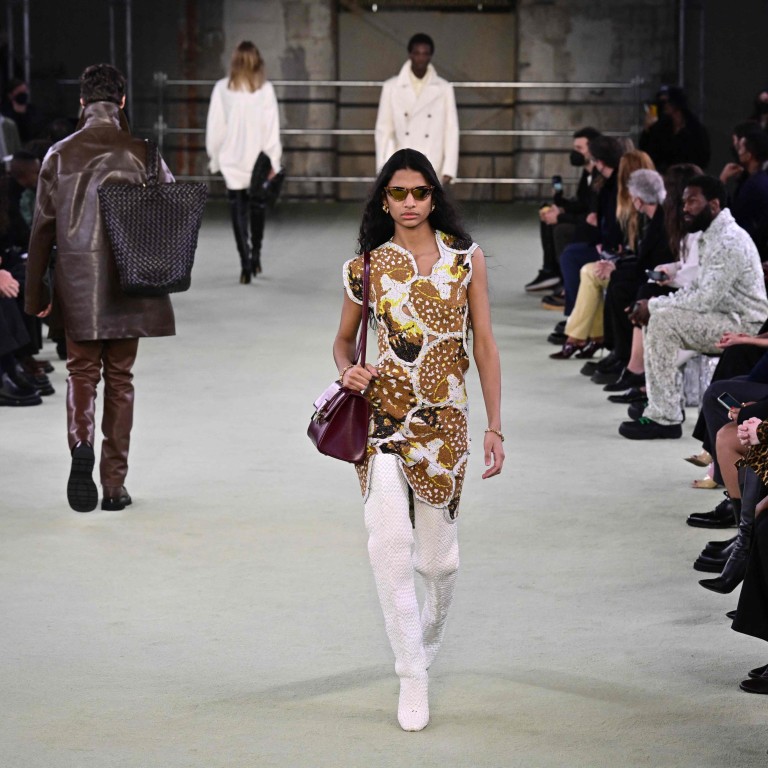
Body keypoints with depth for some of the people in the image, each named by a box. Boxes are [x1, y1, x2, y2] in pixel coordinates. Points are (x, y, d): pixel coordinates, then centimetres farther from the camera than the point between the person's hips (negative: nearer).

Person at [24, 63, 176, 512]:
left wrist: (36, 290, 6)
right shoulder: (140, 153, -5)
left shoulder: (60, 155, -3)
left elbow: (43, 227, 0)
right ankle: (115, 484, 9)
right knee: (120, 378, 9)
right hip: (128, 286, 0)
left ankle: (81, 443, -17)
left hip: (77, 287, 0)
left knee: (82, 372, 11)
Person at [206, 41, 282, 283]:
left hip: (232, 159, 0)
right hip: (258, 158, 0)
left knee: (239, 209, 3)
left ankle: (246, 263, -4)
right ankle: (255, 256, 23)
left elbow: (215, 126, 0)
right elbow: (272, 126, -4)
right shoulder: (265, 89, -6)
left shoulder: (223, 89, -4)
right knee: (258, 204, 19)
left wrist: (214, 156, 11)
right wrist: (274, 159, 3)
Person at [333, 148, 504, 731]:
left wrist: (495, 426, -1)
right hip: (382, 415, 0)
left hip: (444, 419, 1)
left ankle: (432, 627, 43)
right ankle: (412, 676, -7)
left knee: (437, 554, 8)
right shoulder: (367, 267, 3)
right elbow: (344, 339, 15)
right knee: (390, 540, -16)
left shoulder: (466, 259, 2)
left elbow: (484, 345, 2)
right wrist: (348, 369, -9)